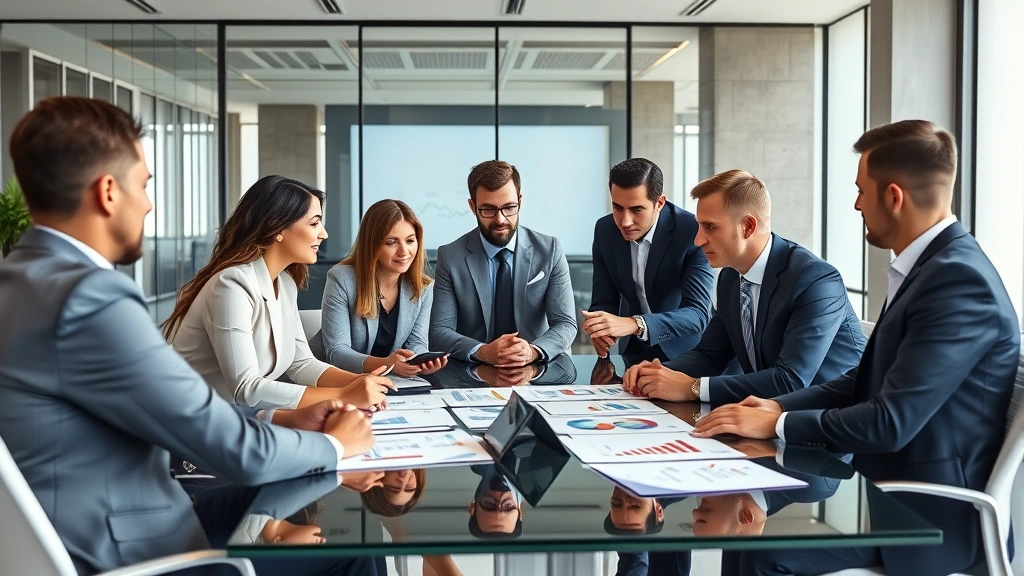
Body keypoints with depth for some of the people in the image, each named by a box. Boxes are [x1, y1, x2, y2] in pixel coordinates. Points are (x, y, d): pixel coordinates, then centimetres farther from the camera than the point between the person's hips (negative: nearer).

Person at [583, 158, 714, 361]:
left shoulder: (693, 233, -21)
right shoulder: (605, 230, -8)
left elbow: (698, 314, -27)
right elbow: (604, 301, -3)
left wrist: (635, 324, -42)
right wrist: (601, 329, -27)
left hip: (686, 352, -3)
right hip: (636, 349, 3)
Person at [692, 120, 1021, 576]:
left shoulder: (958, 280, -23)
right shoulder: (930, 265, 8)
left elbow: (891, 422, -26)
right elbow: (868, 380, 13)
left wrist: (776, 426, -16)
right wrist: (781, 406, -1)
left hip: (931, 515, -9)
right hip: (896, 489, 9)